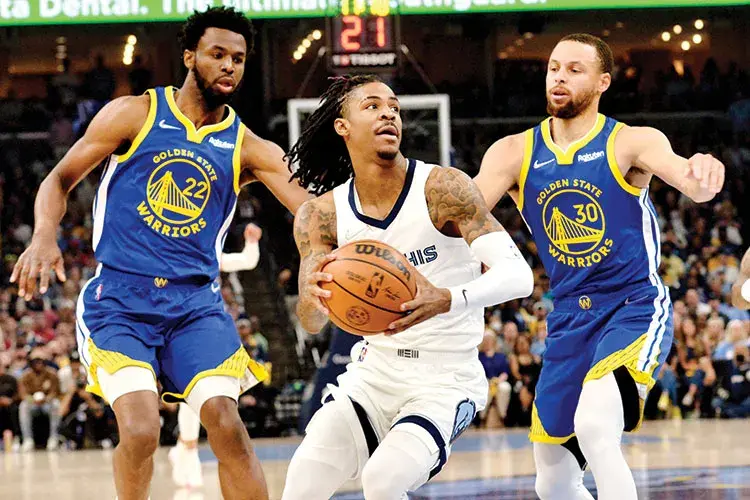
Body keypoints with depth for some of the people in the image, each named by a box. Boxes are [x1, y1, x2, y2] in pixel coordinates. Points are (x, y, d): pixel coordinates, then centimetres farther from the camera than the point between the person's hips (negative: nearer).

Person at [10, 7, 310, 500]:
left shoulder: (249, 149, 5)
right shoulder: (135, 114, 1)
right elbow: (61, 178, 6)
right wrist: (45, 236, -14)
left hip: (195, 302, 2)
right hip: (119, 298, -2)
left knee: (227, 425, -15)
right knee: (140, 432, -19)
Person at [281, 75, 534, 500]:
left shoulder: (441, 187, -15)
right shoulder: (322, 215, -3)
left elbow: (518, 275, -23)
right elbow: (312, 322, -8)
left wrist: (447, 301, -42)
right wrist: (313, 294, -34)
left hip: (446, 383, -4)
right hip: (374, 374, 4)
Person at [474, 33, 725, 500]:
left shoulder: (630, 142, -9)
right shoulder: (515, 153, 1)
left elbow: (684, 175, -27)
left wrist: (702, 177, -53)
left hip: (636, 308, -5)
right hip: (569, 318, 5)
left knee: (593, 426, -32)